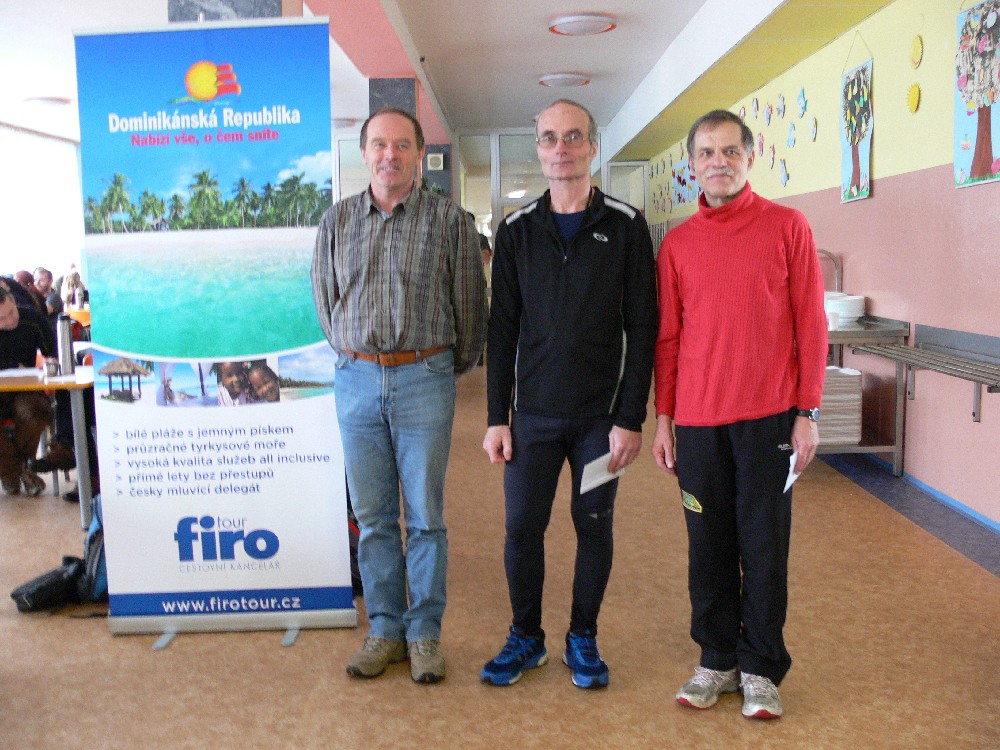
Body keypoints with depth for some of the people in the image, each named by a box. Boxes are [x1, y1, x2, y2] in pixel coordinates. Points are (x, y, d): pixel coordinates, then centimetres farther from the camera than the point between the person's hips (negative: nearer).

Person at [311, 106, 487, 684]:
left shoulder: (450, 219, -1)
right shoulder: (338, 220, 8)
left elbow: (470, 304, 3)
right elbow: (324, 300, 17)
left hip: (425, 380, -3)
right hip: (357, 380, 3)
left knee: (425, 516, 4)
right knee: (373, 516, 9)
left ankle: (425, 632, 17)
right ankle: (384, 629, 22)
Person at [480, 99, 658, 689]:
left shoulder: (626, 226, -1)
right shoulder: (517, 231, 6)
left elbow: (642, 328, -3)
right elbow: (502, 329, 6)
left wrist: (631, 418, -9)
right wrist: (497, 417, 1)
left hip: (602, 414, -1)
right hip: (533, 413, 2)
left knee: (595, 527, 8)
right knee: (522, 526, 5)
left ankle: (584, 639, 27)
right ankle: (526, 638, 25)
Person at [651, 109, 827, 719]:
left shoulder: (787, 227, 0)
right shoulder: (677, 244, 7)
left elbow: (810, 324, -1)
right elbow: (668, 337, 10)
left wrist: (808, 412, -5)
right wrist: (663, 418, 8)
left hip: (769, 416, -2)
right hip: (698, 419, 3)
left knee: (765, 545, 4)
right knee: (709, 546, 9)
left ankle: (761, 668, 20)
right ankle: (717, 660, 25)